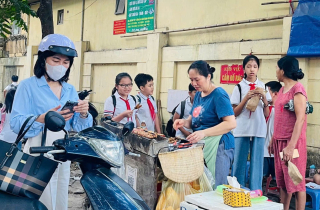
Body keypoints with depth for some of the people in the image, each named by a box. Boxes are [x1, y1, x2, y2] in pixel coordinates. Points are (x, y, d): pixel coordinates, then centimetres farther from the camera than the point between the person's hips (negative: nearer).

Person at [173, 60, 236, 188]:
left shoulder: (219, 95, -12)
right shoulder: (198, 95, 14)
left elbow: (231, 123, -20)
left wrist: (204, 133, -27)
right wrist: (184, 122, -2)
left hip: (218, 145, -8)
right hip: (200, 145, 8)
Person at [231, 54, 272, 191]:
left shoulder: (263, 87, 10)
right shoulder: (239, 87, 4)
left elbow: (267, 114, 10)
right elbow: (235, 113, 0)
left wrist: (264, 100, -8)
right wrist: (246, 98, -11)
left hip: (259, 130, 1)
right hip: (242, 130, -1)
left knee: (257, 163, 2)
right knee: (239, 163, 2)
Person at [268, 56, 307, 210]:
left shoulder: (297, 89, -11)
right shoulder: (282, 89, 14)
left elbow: (300, 118, -18)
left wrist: (291, 145, -25)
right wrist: (273, 140, 16)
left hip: (293, 142, -8)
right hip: (279, 141, 8)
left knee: (296, 183, -2)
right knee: (282, 183, 13)